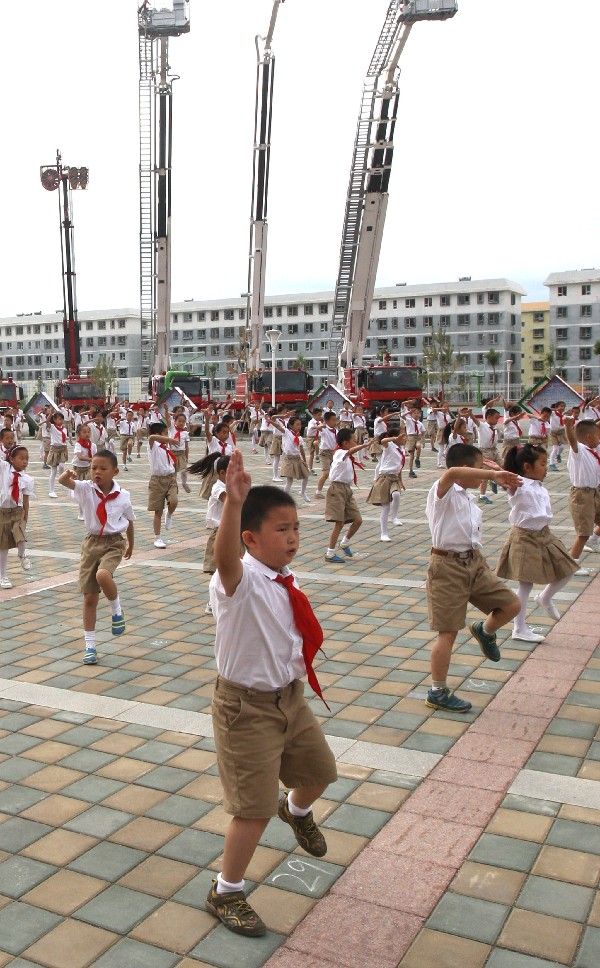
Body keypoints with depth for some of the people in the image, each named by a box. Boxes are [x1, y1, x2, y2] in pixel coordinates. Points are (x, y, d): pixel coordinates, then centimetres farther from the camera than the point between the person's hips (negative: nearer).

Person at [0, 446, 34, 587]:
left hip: (17, 512, 1)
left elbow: (25, 501, 2)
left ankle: (21, 555, 13)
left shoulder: (27, 479, -2)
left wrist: (25, 520, 0)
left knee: (20, 539, -22)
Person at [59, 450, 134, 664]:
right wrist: (67, 475, -50)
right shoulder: (86, 489, -7)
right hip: (92, 542, 2)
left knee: (103, 575, -33)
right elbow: (63, 482, -26)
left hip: (114, 543, -2)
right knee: (89, 597, 5)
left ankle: (116, 610, -2)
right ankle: (90, 645, 17)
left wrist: (130, 545, 22)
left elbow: (129, 521, 11)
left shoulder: (123, 496, -6)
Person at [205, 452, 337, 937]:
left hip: (291, 697, 8)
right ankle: (226, 892, 23)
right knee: (255, 805, -1)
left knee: (319, 770, 25)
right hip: (247, 707, -8)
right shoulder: (240, 580, -25)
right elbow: (225, 556, -52)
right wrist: (234, 501, -66)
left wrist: (308, 643, 2)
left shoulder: (286, 580, -1)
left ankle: (296, 810, 60)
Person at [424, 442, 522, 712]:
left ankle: (485, 631, 36)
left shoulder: (469, 499, 12)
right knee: (448, 632, -2)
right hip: (448, 566, -8)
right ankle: (438, 693, 11)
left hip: (474, 562, 8)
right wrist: (494, 475, -37)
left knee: (512, 605, 6)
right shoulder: (443, 492, -16)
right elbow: (452, 473, -36)